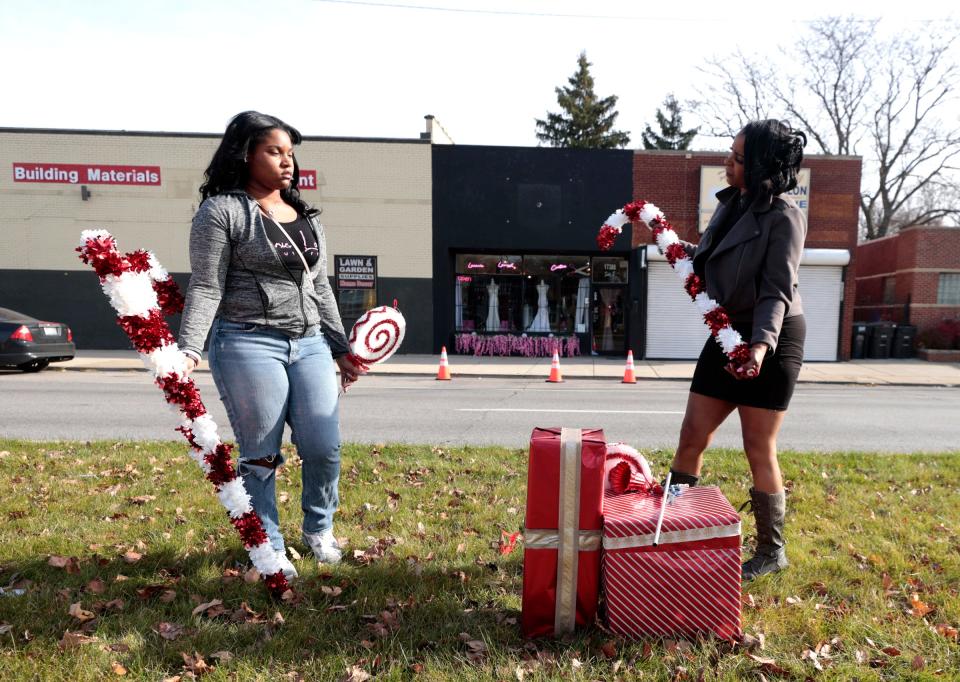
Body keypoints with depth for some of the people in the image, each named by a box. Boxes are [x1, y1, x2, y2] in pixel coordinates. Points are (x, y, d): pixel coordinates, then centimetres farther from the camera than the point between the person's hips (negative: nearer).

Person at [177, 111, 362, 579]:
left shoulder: (307, 217, 17)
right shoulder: (222, 211, -2)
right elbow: (206, 287, -7)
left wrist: (340, 348, 19)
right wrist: (189, 350, -19)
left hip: (310, 344, 5)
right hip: (248, 345, -5)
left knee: (324, 448, 2)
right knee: (260, 456, 2)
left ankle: (318, 529, 28)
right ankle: (268, 548, 22)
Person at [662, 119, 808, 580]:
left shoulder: (784, 217, -13)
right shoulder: (731, 204, 9)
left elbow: (777, 291, -20)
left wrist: (761, 344, -35)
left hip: (772, 340, -7)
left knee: (759, 450, 1)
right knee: (692, 435, 8)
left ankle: (772, 551, 21)